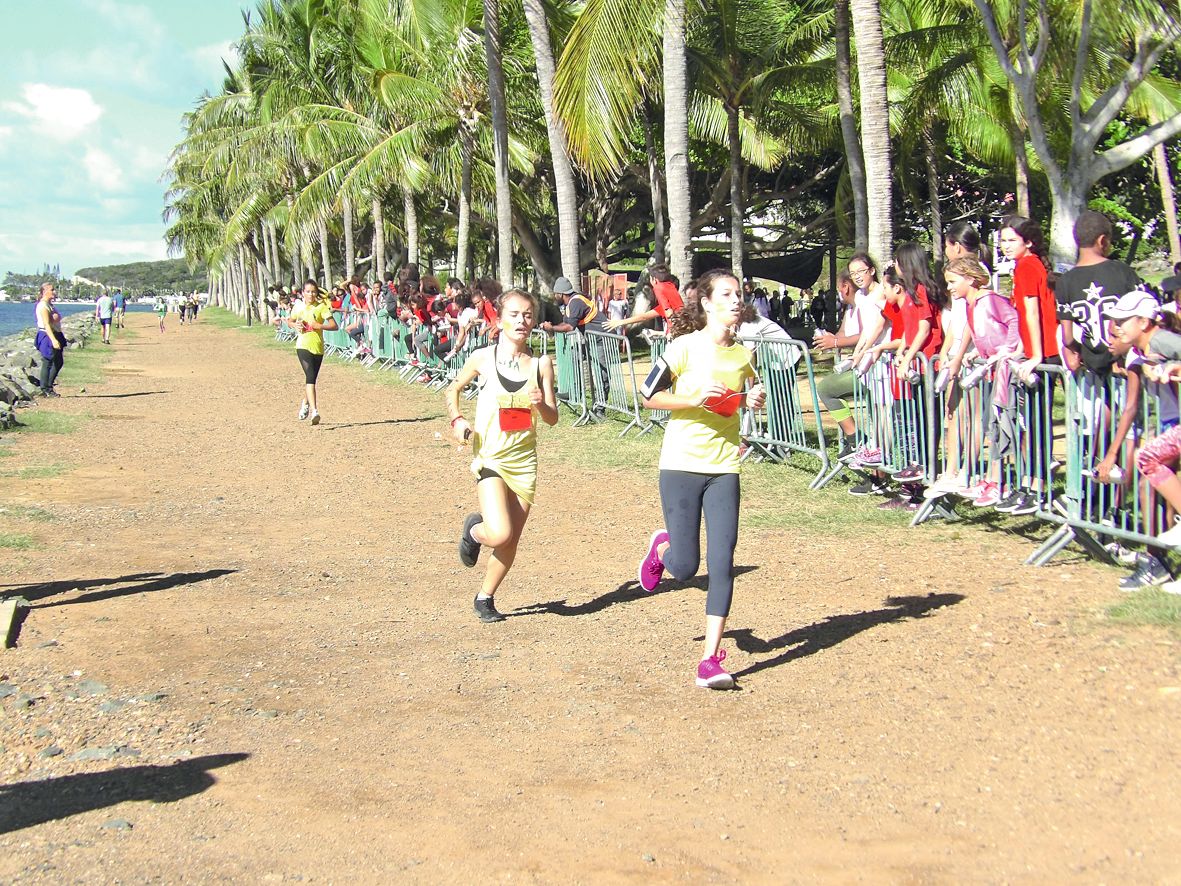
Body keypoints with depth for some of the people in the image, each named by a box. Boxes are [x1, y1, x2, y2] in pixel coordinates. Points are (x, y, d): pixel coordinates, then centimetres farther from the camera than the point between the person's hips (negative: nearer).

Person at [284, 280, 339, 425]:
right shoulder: (299, 308, 5)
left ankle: (305, 403, 42)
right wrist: (295, 325, 0)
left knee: (311, 379, 14)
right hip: (303, 346, -1)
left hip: (318, 347, 1)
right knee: (310, 377, -18)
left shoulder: (321, 307, -2)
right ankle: (314, 411, -26)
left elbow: (334, 325, -8)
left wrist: (319, 326, -22)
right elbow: (289, 321, 23)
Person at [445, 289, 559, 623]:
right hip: (490, 458, -3)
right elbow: (452, 389, 13)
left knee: (510, 544, 6)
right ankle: (473, 529, 16)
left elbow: (553, 418, 2)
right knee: (500, 534, -20)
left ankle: (485, 598, 29)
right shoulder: (483, 358, -3)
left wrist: (540, 404, -19)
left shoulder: (541, 363, 2)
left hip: (525, 460, 3)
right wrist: (457, 420, -4)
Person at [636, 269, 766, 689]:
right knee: (684, 567, 1)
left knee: (722, 564, -6)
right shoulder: (685, 347, -8)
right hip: (681, 464, -3)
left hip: (723, 468, 4)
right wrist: (695, 399, -18)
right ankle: (662, 545, 39)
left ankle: (710, 659, 0)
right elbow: (649, 396, -5)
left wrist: (754, 399, 3)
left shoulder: (743, 354, 7)